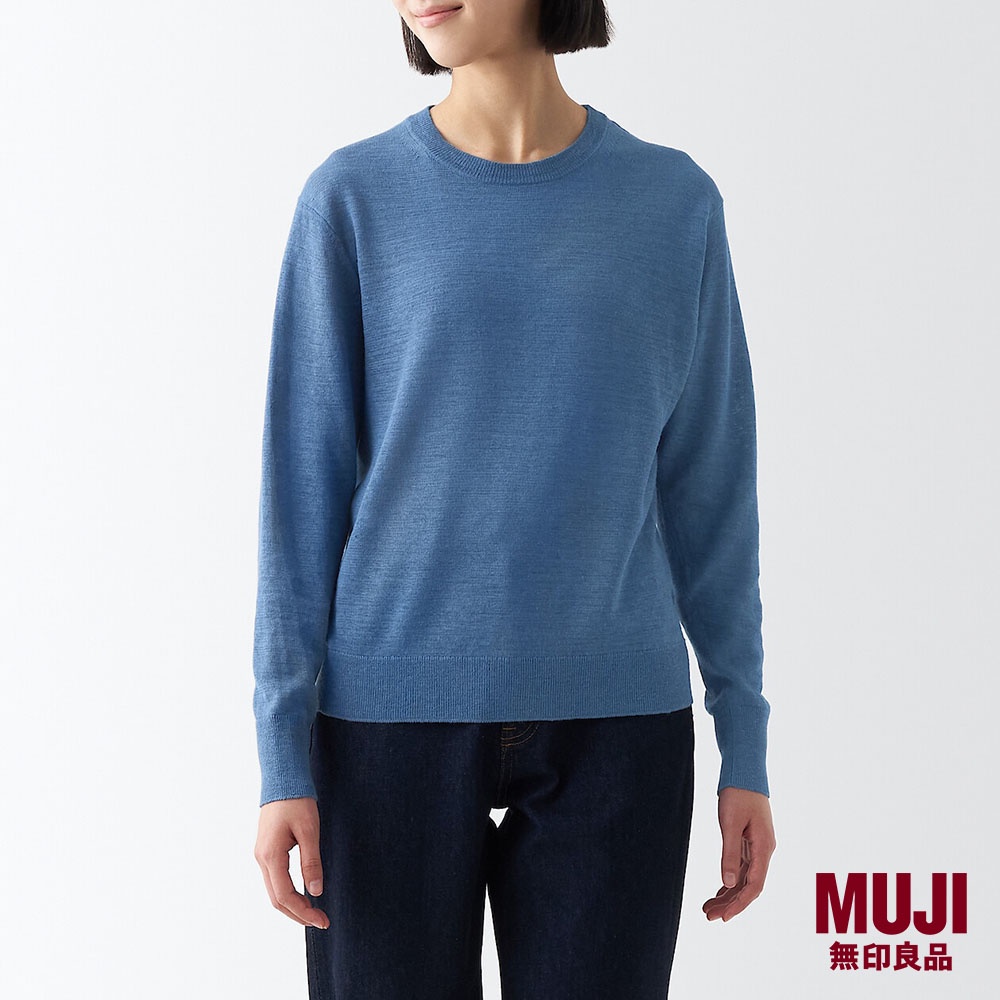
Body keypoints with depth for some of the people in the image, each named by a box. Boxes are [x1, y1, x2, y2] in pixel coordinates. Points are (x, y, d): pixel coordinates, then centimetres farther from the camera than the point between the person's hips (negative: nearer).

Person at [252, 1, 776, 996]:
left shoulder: (674, 204, 3)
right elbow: (303, 482, -2)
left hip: (612, 724, 1)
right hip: (393, 718, -1)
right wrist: (284, 754, -6)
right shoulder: (353, 198, -1)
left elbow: (709, 485, 6)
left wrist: (745, 742, 5)